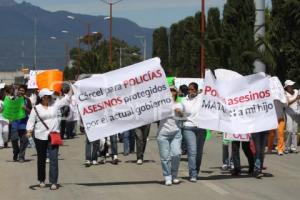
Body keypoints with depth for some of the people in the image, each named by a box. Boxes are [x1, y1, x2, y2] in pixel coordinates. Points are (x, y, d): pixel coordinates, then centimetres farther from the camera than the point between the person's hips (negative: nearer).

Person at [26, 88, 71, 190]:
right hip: (40, 137, 0)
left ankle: (53, 182, -8)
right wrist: (29, 131, -14)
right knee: (41, 159, 11)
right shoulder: (36, 109, 2)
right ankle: (41, 180, 26)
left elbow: (66, 99, 7)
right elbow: (31, 121, 1)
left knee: (54, 159, -8)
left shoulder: (55, 104, 5)